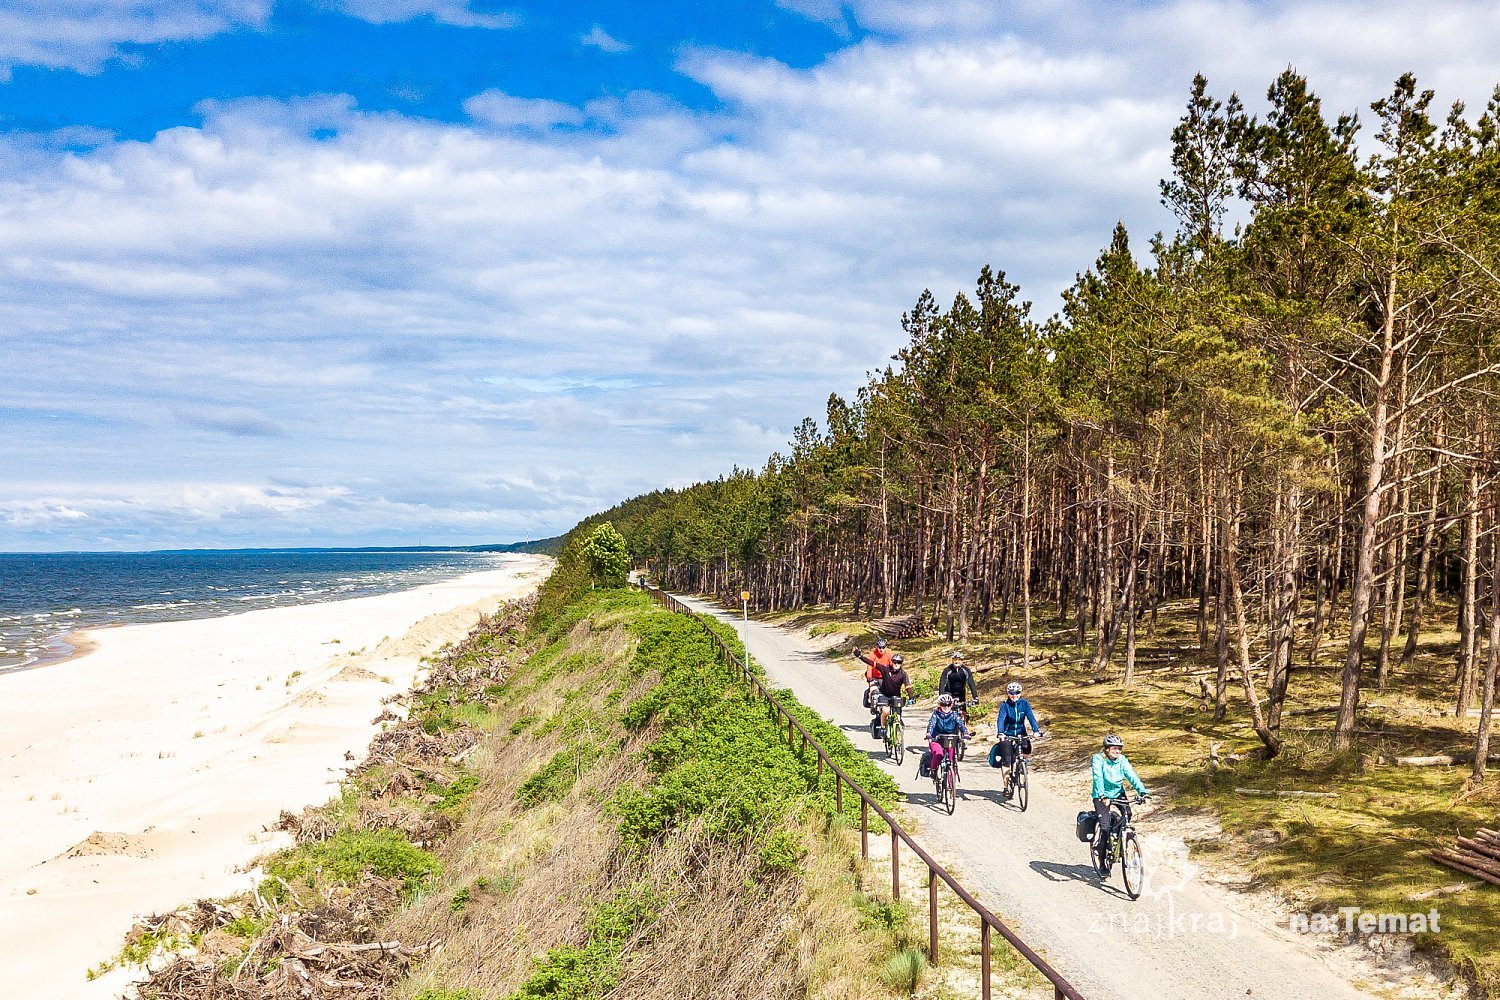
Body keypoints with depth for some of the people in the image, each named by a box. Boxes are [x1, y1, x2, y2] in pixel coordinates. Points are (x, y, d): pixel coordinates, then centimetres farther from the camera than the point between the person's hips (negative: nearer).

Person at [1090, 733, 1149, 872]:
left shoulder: (1122, 760, -5)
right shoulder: (1098, 759, -16)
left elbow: (1132, 775, -16)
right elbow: (1098, 777, -29)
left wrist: (1142, 791, -32)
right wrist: (1102, 795, -44)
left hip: (1118, 793, 4)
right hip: (1102, 796, -4)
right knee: (1104, 827, -15)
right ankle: (1101, 861, -5)